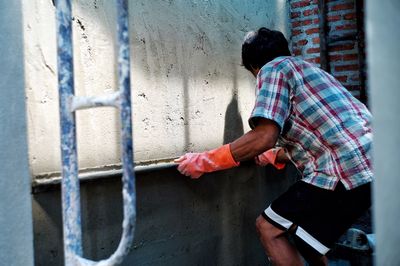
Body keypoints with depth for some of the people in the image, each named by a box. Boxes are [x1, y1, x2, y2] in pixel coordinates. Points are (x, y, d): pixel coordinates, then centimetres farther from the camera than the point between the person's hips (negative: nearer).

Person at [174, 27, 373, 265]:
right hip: (368, 163, 10)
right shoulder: (305, 68, 26)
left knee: (269, 228, 0)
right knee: (302, 224, 24)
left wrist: (203, 162, -7)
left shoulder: (273, 69, -1)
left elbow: (264, 137, -15)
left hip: (347, 169, -10)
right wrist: (273, 156, 43)